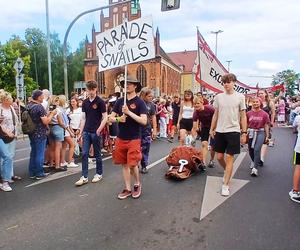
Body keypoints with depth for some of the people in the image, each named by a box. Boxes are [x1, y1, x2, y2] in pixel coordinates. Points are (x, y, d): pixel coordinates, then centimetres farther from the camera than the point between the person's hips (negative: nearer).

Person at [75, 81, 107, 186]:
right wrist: (80, 132, 8)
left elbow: (105, 117, -9)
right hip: (86, 132, 5)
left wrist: (99, 130, -19)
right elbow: (83, 118, 11)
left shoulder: (100, 102, -7)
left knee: (97, 154, 7)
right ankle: (84, 177, 10)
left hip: (96, 132, -4)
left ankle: (99, 174, 23)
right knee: (84, 154, 3)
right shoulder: (85, 102, 8)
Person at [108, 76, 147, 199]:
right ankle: (128, 189, 24)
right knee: (124, 164, 10)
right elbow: (111, 118, 9)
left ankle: (138, 184, 25)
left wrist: (129, 112, -22)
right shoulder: (120, 101, 7)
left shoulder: (140, 102, -7)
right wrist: (118, 119, -13)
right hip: (120, 138, 5)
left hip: (134, 139, -4)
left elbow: (144, 121, -16)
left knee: (133, 164, -4)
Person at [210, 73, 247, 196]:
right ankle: (227, 171, 40)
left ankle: (225, 185, 8)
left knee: (229, 157, -1)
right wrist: (212, 129, 9)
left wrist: (244, 133, -4)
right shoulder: (218, 97, 5)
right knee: (219, 157, 10)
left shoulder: (240, 97, -1)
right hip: (220, 131, 3)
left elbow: (243, 116, 0)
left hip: (233, 131, -3)